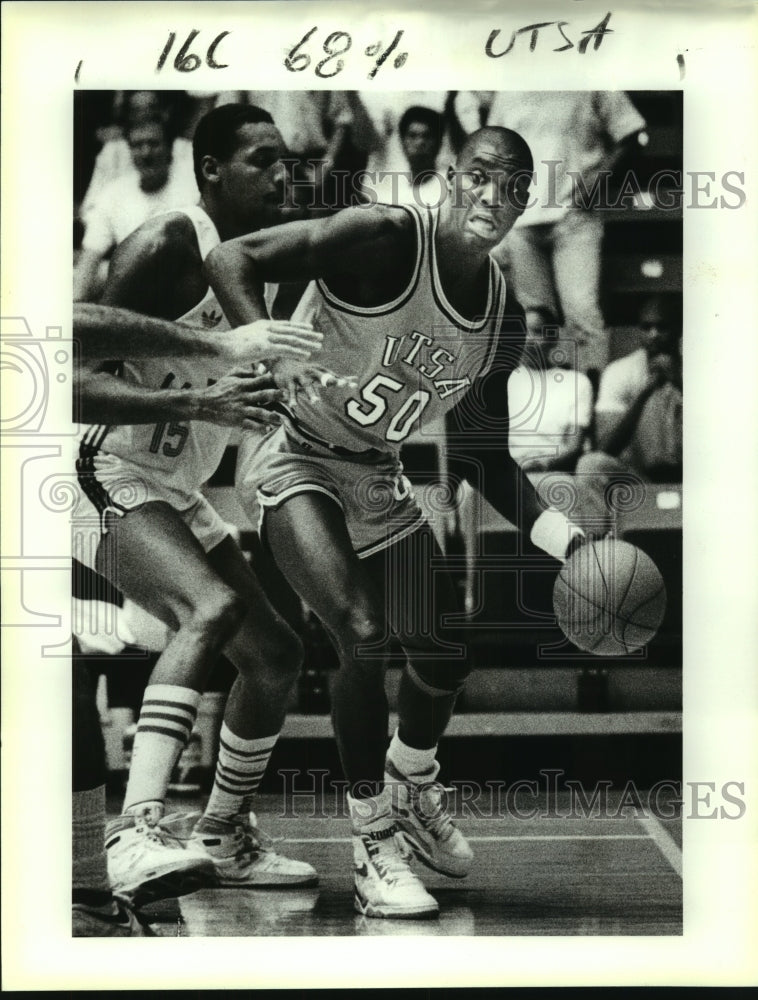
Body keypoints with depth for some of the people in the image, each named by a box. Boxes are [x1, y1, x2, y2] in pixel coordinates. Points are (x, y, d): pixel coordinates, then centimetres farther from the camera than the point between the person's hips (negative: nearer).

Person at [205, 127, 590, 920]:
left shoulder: (503, 324, -3)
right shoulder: (386, 240, -24)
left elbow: (487, 461, 7)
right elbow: (230, 259, -26)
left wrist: (568, 541, -4)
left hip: (377, 476, 7)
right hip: (294, 458, -7)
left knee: (444, 654, 9)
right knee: (362, 635, -23)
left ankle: (412, 790, 42)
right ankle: (374, 848, -7)